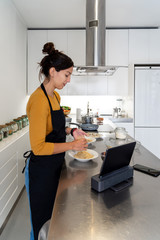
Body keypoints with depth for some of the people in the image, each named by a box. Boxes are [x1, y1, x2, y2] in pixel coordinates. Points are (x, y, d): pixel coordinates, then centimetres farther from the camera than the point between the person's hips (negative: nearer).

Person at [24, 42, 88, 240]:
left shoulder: (55, 96, 5)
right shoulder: (39, 100, -24)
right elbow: (38, 147, -24)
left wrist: (70, 131, 2)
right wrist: (72, 145, -19)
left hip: (55, 164, 9)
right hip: (41, 169, -8)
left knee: (55, 217, 27)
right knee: (41, 222, 16)